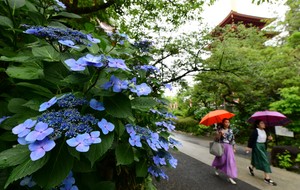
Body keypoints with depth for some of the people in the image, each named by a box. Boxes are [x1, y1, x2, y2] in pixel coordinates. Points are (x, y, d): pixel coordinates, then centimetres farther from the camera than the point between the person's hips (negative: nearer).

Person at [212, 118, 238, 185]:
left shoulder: (230, 130, 7)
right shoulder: (220, 130, -6)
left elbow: (232, 139, 12)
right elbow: (217, 139, -9)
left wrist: (233, 148, 12)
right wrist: (220, 134, -26)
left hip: (229, 147, 4)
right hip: (222, 146, -4)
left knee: (230, 160, -2)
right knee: (222, 160, 2)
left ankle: (230, 177, 7)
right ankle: (216, 167, 35)